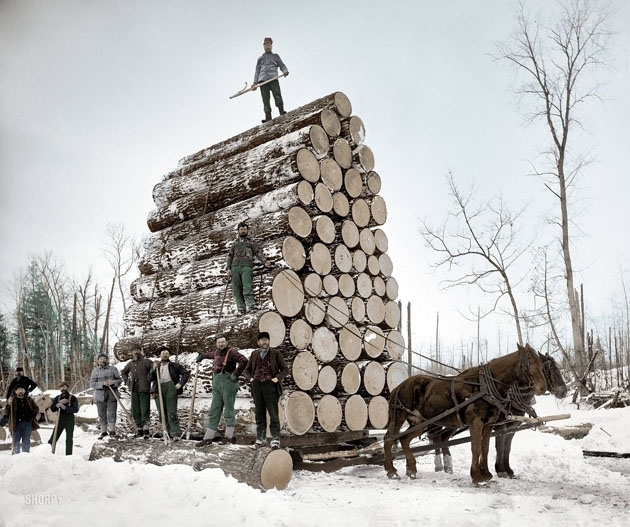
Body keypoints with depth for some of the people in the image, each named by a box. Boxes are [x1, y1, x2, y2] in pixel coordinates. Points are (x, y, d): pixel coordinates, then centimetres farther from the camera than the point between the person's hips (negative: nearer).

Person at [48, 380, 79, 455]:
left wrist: (65, 407, -23)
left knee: (69, 439, -1)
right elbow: (52, 409, 0)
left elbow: (76, 409, -13)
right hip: (60, 420, 3)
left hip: (69, 420, -3)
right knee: (53, 438, -1)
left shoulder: (72, 398, -2)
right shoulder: (57, 398, 9)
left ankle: (68, 455, 4)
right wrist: (58, 404, -19)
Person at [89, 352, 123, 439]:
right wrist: (102, 384, -17)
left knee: (112, 413, -3)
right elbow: (92, 384, -2)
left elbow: (119, 380, 5)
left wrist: (113, 382, -16)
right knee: (102, 414, 4)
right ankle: (103, 431, 16)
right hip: (100, 395, 0)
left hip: (112, 395, 0)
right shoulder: (95, 370, 5)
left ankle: (112, 431, 6)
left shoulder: (113, 369, 6)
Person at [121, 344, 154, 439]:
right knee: (135, 411, 9)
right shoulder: (130, 363, 14)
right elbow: (123, 372, 32)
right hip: (134, 390, 6)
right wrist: (127, 381, 18)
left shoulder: (146, 361, -4)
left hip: (144, 389, -6)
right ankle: (139, 429, 19)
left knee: (145, 410, -10)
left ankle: (146, 430, -13)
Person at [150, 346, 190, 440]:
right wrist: (154, 369, -5)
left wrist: (180, 383, -2)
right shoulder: (156, 366, 22)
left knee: (171, 412, -11)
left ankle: (175, 434, -15)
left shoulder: (174, 365, 14)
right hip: (158, 389, 4)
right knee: (162, 413, 1)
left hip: (170, 387, -4)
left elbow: (186, 373, 10)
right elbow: (150, 379, 10)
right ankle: (168, 432, 8)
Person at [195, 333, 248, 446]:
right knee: (214, 410, 8)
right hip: (217, 383, 8)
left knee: (228, 409, -2)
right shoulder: (217, 352, 16)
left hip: (228, 382, -8)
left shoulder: (231, 352, -8)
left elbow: (244, 360, -22)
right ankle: (208, 438, 10)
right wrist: (201, 356, 57)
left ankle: (229, 436, 6)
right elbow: (211, 354, 42)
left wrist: (236, 374, -18)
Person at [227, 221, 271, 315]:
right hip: (235, 267, 3)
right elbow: (230, 256, 23)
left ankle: (251, 305, -27)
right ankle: (241, 308, -3)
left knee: (247, 287, -20)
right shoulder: (235, 243, 27)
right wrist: (228, 268, 9)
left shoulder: (251, 242, 19)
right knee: (237, 289, -4)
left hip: (246, 266, -3)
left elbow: (258, 252, 7)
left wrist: (264, 261, -12)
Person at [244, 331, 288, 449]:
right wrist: (250, 378, 4)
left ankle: (275, 439, 0)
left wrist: (277, 378, -8)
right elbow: (247, 370, 22)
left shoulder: (275, 353, 4)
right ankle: (260, 438, 15)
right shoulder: (254, 354, 13)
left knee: (273, 414, -5)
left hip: (270, 385, -3)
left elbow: (285, 369, 5)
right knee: (259, 414, 8)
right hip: (257, 385, 3)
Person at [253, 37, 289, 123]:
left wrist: (285, 71, -8)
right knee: (265, 99, -10)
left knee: (277, 95, -23)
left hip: (273, 78, -2)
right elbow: (257, 71, 25)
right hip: (262, 79, 2)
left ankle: (282, 112, -31)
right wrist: (255, 82, 11)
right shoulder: (260, 58, 30)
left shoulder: (275, 56, 26)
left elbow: (282, 65, 16)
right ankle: (268, 118, -17)